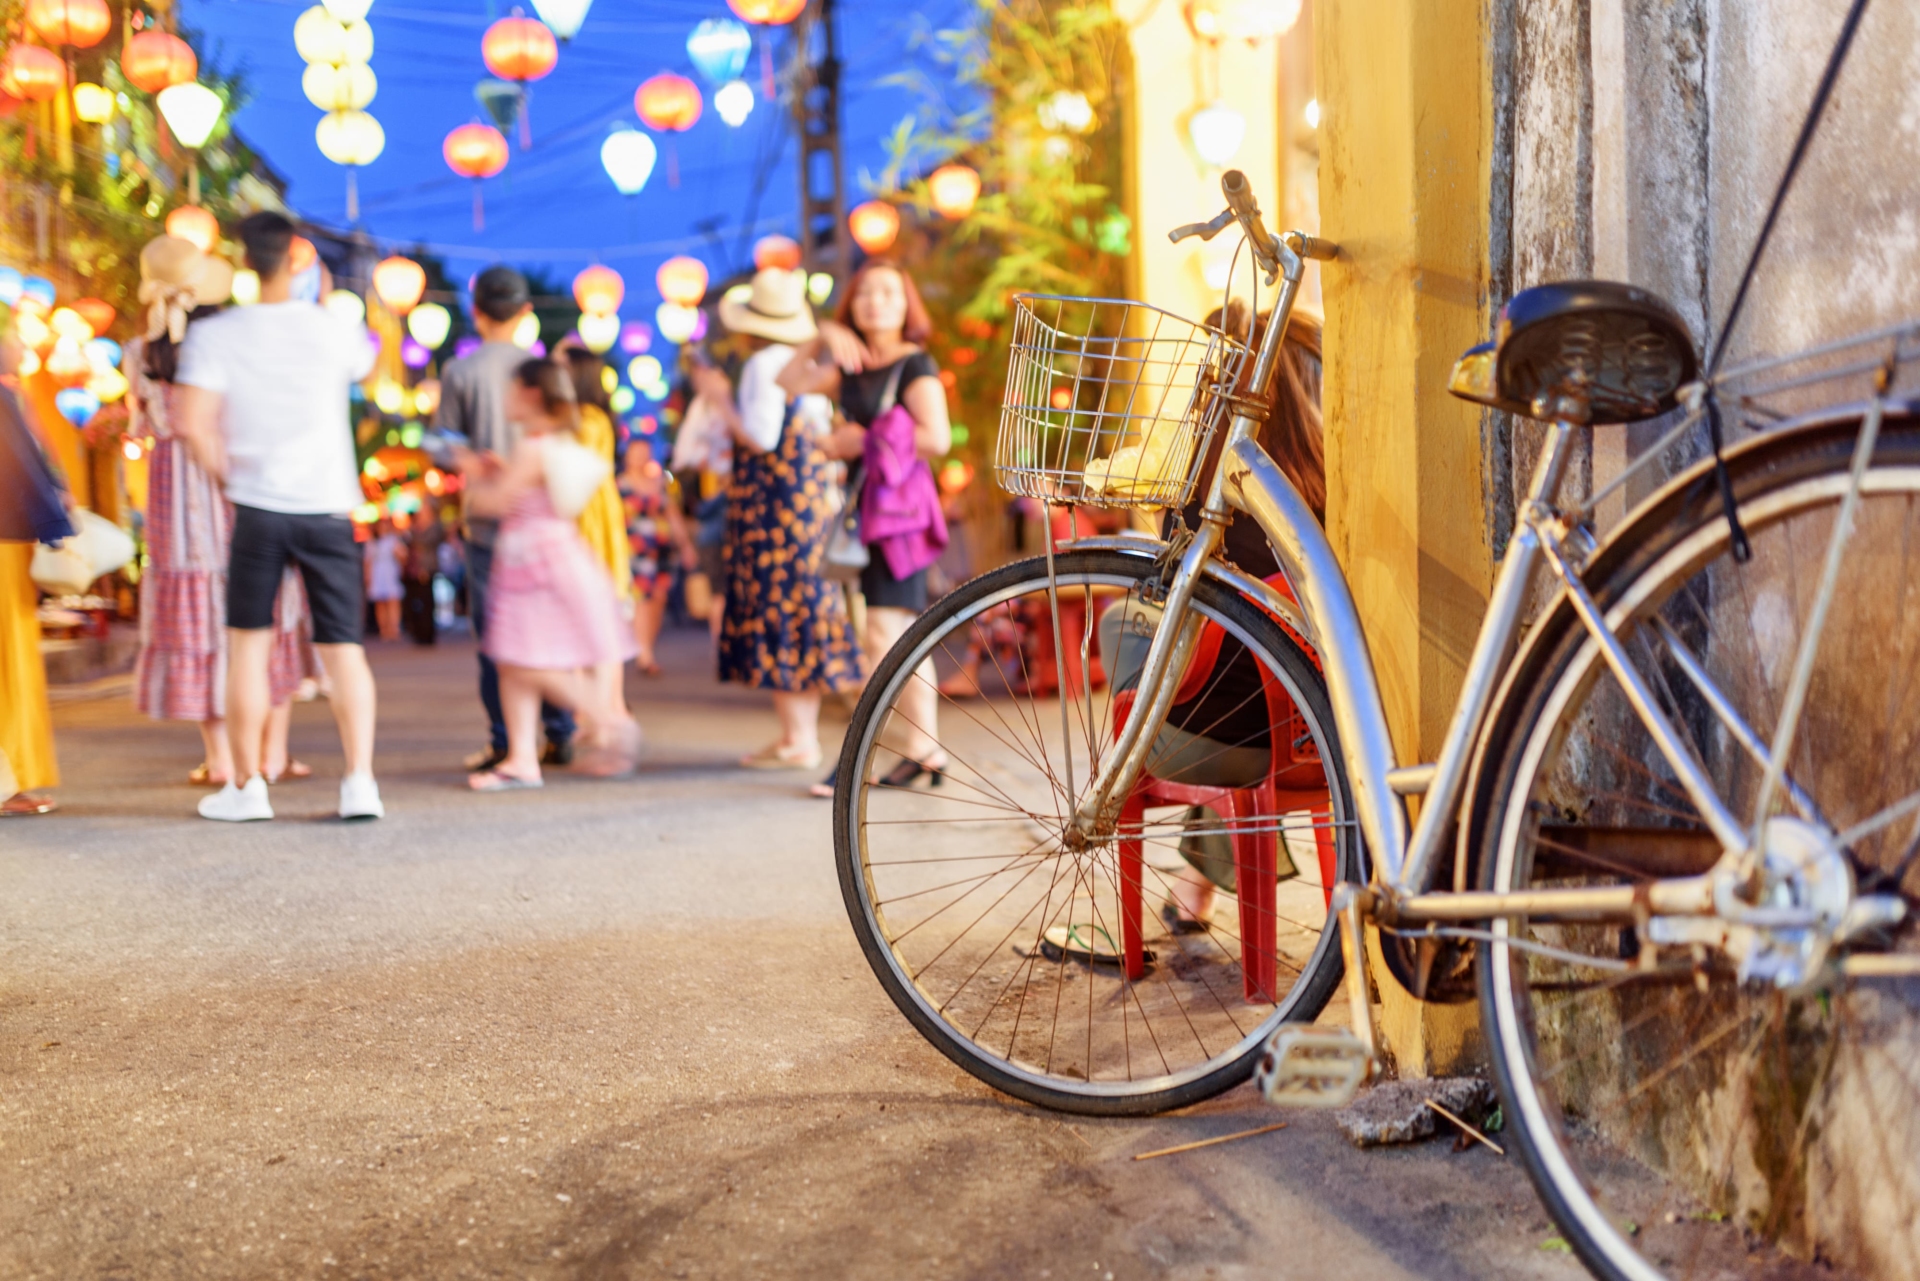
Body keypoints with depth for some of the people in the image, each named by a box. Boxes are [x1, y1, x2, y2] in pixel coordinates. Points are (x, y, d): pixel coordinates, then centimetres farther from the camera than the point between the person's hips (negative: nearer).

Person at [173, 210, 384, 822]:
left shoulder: (214, 334, -5)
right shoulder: (331, 329, -1)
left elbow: (193, 424, -14)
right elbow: (367, 363, 22)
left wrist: (225, 472, 4)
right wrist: (326, 302, 32)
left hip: (257, 505, -1)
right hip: (328, 507, 1)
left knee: (248, 644, 10)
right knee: (343, 647, 4)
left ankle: (246, 785, 13)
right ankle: (360, 779, -6)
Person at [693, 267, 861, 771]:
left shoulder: (763, 366, -13)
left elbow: (760, 438, -19)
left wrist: (720, 398, -7)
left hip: (772, 503, -9)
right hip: (811, 498, 9)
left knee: (777, 615, -5)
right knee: (805, 611, 12)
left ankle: (796, 739, -3)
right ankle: (804, 734, 18)